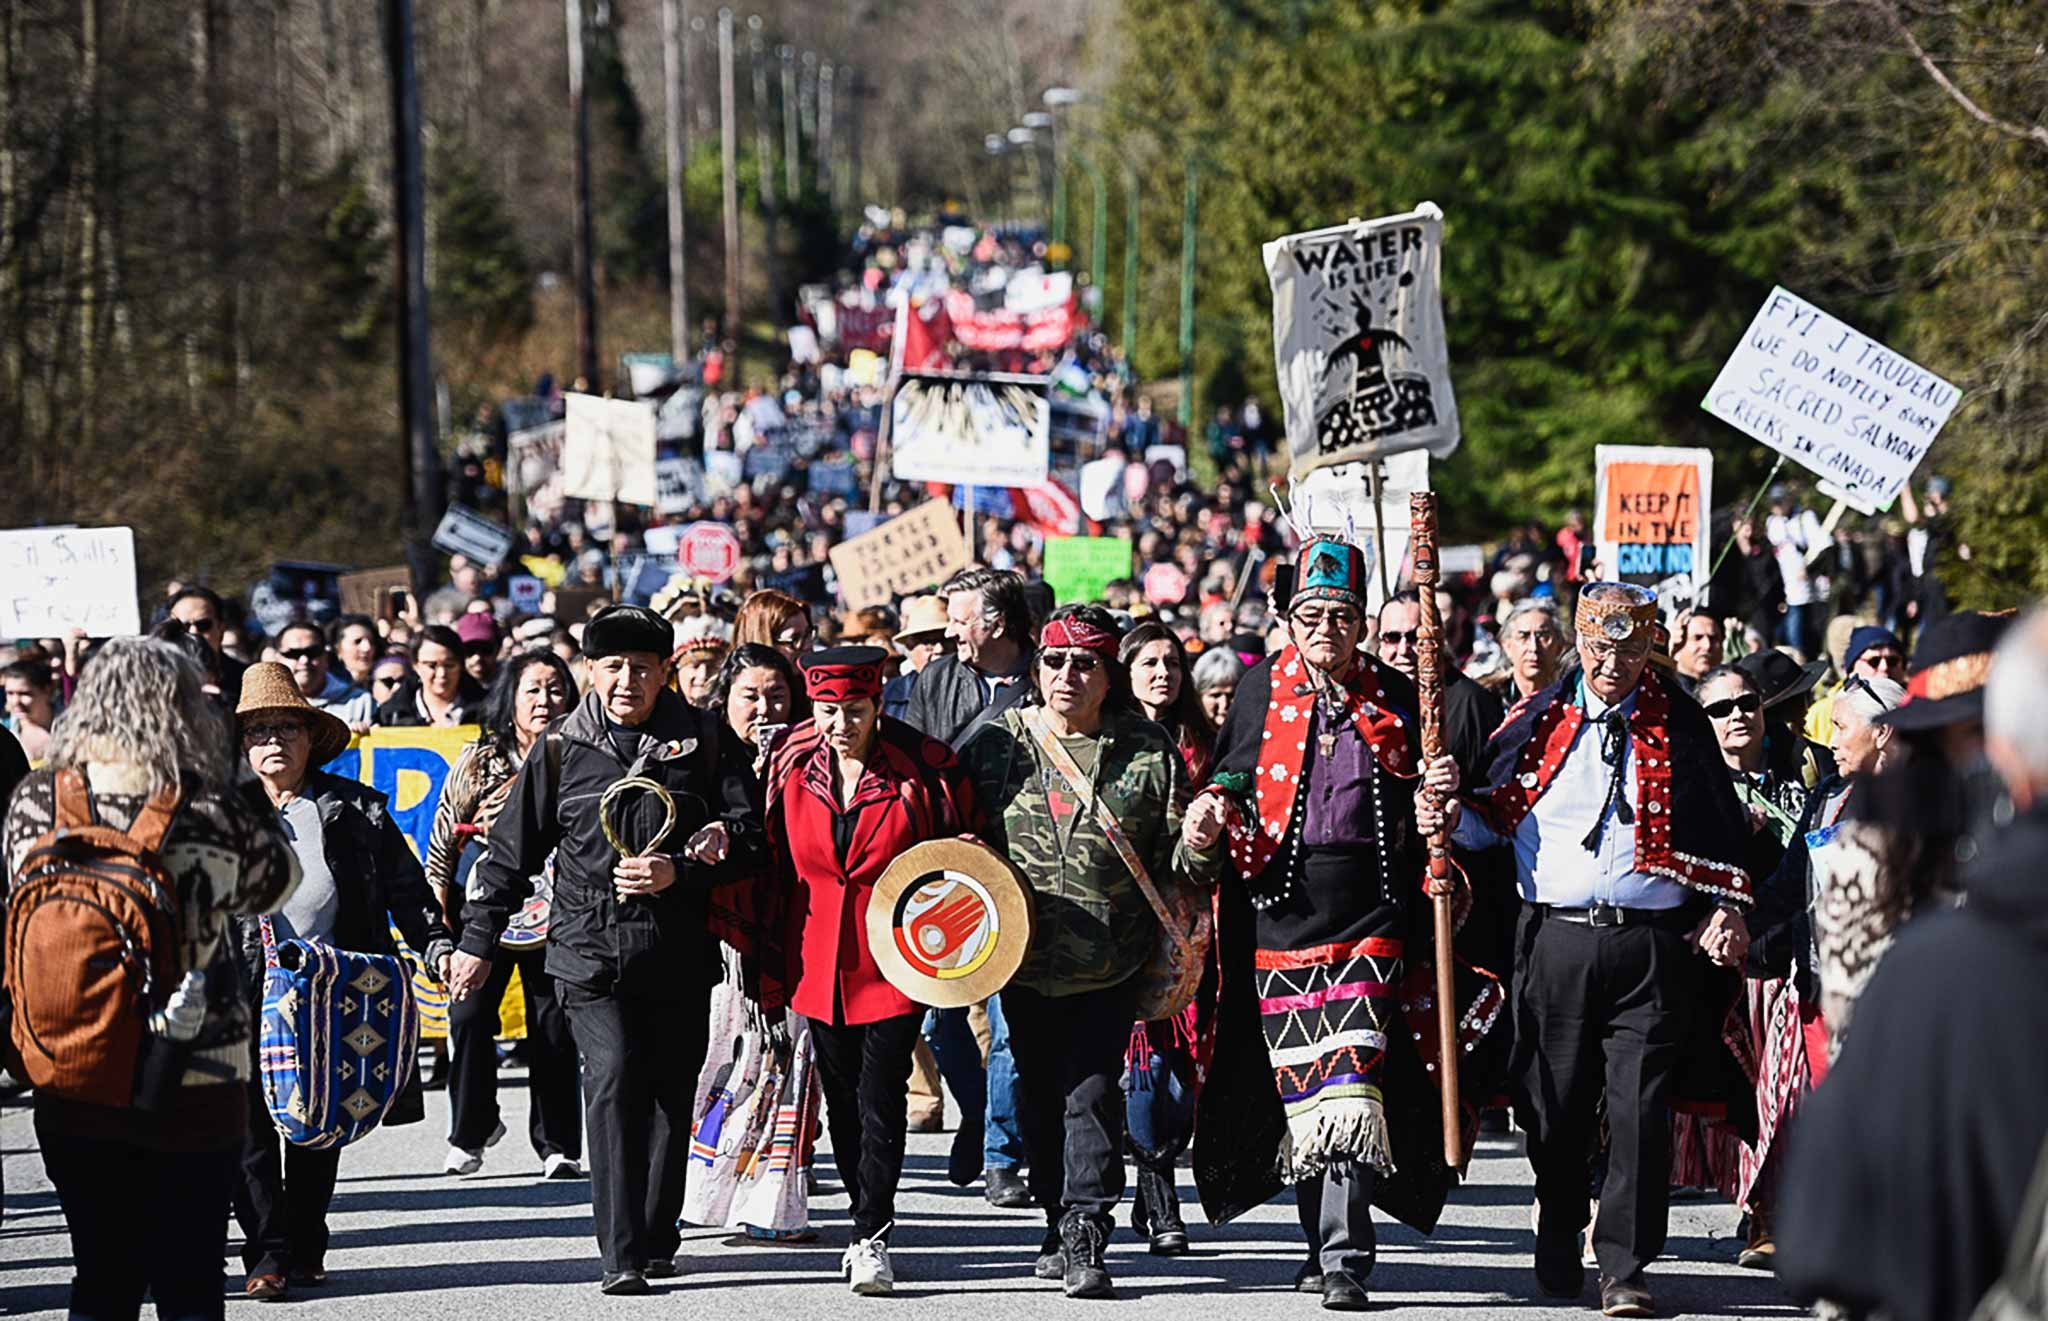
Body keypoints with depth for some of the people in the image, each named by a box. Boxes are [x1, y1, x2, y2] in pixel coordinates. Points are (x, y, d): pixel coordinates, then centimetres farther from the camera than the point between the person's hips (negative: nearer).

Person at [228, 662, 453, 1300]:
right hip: (249, 1000, -1)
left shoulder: (357, 810, 9)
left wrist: (437, 946, -4)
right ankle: (268, 1254, -2)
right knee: (252, 1127, -7)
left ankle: (305, 1250, 19)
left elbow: (405, 887, 9)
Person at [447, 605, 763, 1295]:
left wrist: (679, 872, -11)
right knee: (613, 1081, -16)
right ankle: (622, 1256, -18)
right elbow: (511, 850, 13)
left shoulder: (705, 740, 5)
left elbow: (748, 833, 4)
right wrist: (478, 942, 12)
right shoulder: (562, 749, 7)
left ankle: (655, 1239, 24)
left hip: (680, 955, 1)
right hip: (590, 948, -1)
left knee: (670, 1094, 8)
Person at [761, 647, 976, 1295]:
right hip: (819, 956, 4)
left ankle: (872, 1239, -3)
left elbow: (964, 842, 3)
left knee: (881, 1094, -8)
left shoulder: (923, 767, -11)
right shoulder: (792, 764, 0)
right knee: (841, 1094, 11)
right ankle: (867, 1222, 24)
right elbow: (777, 858, 13)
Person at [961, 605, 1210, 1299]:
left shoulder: (1150, 753, 0)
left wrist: (1196, 844, -16)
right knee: (1039, 1090, 11)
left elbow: (1173, 863, 6)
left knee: (1093, 1090, -10)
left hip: (1113, 960, -3)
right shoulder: (997, 742, 3)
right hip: (1025, 956, 3)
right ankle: (1060, 1223, 25)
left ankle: (1085, 1237, -11)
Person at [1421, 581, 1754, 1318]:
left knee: (1640, 1110, -6)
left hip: (1651, 945, -1)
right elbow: (1497, 816, 13)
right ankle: (1557, 1250, 25)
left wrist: (1726, 910, 4)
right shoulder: (1539, 721, 9)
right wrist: (1451, 816, -7)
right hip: (1555, 939, 1)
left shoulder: (1678, 726, 7)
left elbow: (1721, 827, 12)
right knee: (1555, 1105, 6)